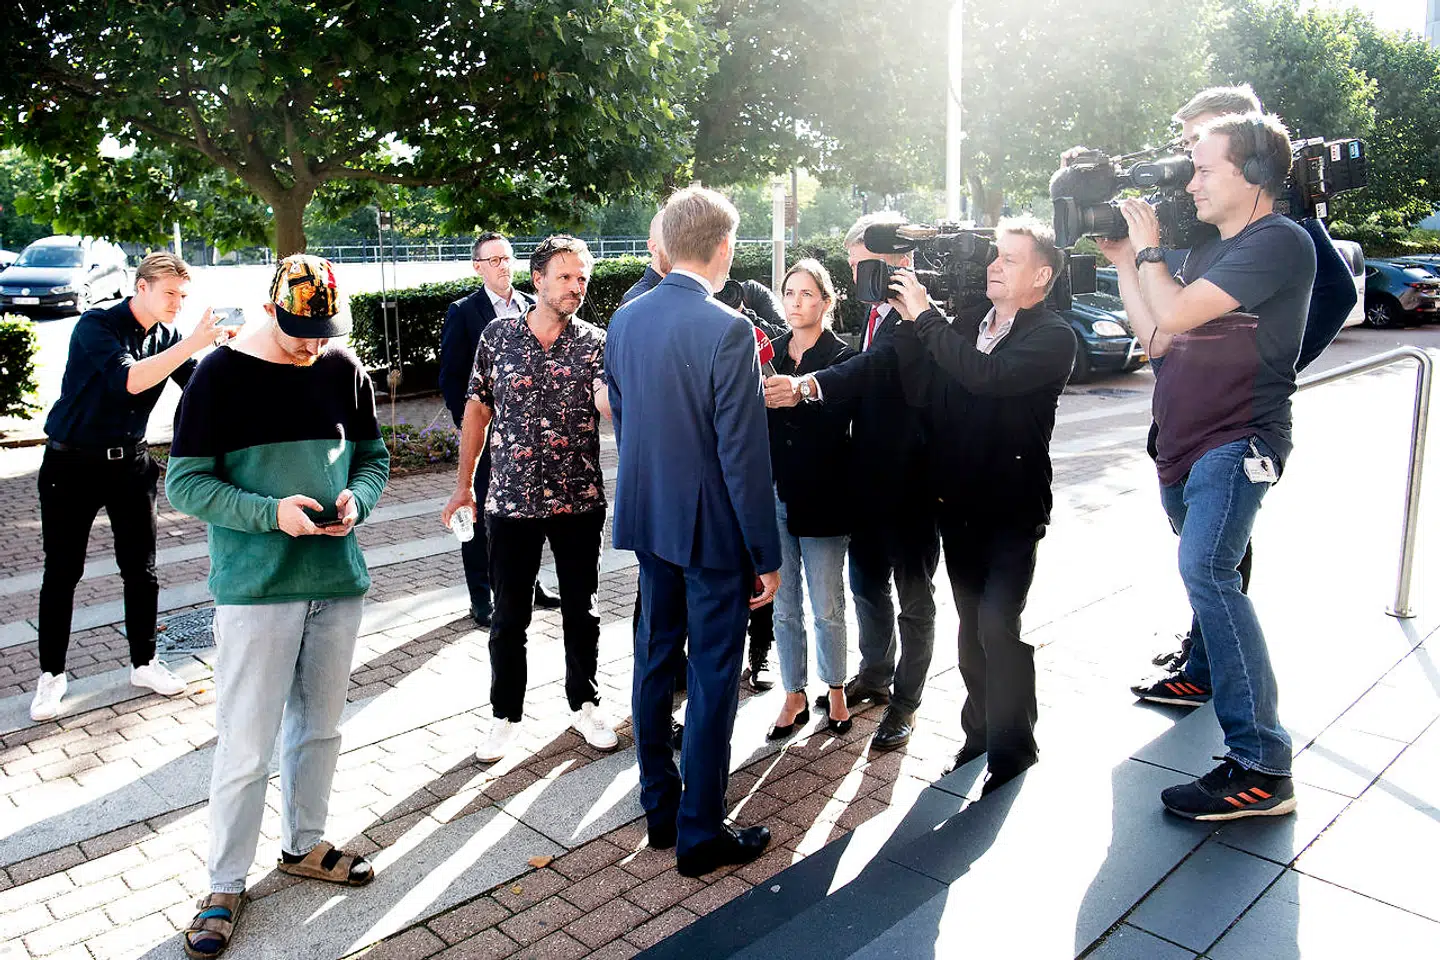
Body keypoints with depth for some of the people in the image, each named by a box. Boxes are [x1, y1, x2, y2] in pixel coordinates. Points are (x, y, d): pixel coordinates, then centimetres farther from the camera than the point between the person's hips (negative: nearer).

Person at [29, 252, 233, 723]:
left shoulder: (168, 338, 2)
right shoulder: (96, 326, -15)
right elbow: (129, 379, -32)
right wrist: (192, 343, -38)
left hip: (129, 461, 5)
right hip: (72, 464, -4)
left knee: (141, 569, 7)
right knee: (62, 572, 4)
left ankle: (144, 662, 22)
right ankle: (51, 675, 18)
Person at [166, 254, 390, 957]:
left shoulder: (345, 371, 4)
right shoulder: (222, 375, -8)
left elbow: (373, 457, 12)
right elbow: (184, 483, -9)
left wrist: (356, 499, -9)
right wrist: (272, 512, -21)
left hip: (338, 580, 4)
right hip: (255, 588, -4)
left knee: (319, 726, 17)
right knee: (246, 746, 3)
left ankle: (303, 844, 37)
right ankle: (226, 885, 22)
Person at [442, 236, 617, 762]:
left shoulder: (595, 342, -1)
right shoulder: (497, 336, 1)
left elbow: (607, 402, -19)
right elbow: (477, 409, 7)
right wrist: (464, 484, 7)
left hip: (580, 501, 0)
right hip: (511, 501, 0)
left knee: (581, 610, 12)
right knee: (508, 617, 8)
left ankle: (584, 703, 30)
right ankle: (506, 715, 26)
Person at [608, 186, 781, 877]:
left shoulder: (625, 320, 2)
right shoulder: (727, 331, -19)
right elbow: (743, 455, -19)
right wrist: (767, 554, -11)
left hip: (649, 517, 7)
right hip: (714, 529, -7)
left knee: (655, 660, 17)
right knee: (713, 677, 5)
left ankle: (659, 809, 32)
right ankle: (700, 835, 17)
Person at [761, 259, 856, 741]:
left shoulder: (843, 357, -4)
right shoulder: (768, 353, 9)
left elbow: (835, 424, -17)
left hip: (821, 501, -4)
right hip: (774, 496, 4)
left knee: (826, 609, 7)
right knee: (783, 606, 11)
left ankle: (835, 691, 28)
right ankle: (794, 697, 26)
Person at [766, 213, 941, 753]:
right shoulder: (872, 312, 9)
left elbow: (880, 363, -36)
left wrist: (806, 387, -47)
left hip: (911, 482, -8)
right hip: (870, 479, 8)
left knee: (914, 596, 7)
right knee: (866, 583, 21)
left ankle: (905, 701, 22)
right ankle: (875, 676, 41)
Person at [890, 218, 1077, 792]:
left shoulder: (1052, 337, -10)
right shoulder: (968, 326, 9)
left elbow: (987, 375, -28)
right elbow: (923, 394, 1)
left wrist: (926, 317, -22)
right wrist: (909, 323, -9)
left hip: (1013, 507, -6)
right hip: (958, 501, 6)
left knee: (997, 625, -12)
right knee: (972, 622, 15)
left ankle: (1011, 745, 6)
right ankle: (981, 727, 31)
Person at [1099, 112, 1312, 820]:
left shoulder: (1280, 242, -10)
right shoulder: (1208, 252, 19)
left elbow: (1174, 314, -19)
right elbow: (1157, 338, 17)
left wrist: (1147, 248, -2)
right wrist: (1124, 262, 13)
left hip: (1238, 442, -9)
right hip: (1186, 444, 10)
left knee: (1206, 571, -24)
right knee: (1204, 569, 22)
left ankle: (1261, 767, -21)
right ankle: (1203, 675, 44)